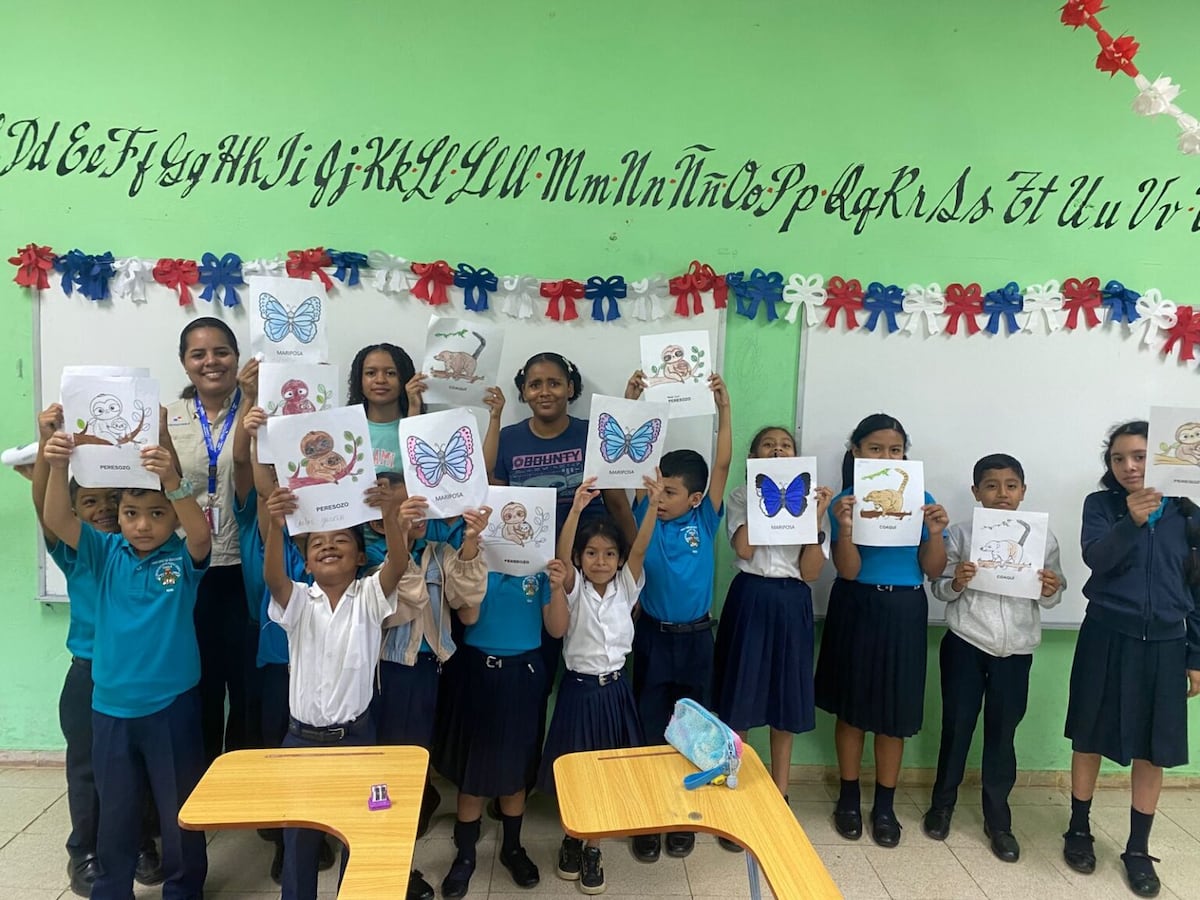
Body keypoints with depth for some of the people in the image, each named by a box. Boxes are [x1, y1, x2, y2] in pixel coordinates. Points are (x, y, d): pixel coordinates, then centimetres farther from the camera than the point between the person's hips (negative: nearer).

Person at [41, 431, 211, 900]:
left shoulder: (183, 558, -9)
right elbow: (58, 521, -14)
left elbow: (202, 535, -31)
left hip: (171, 704, -2)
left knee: (180, 812, 12)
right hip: (110, 705, 3)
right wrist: (58, 469, -32)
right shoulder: (106, 554, -1)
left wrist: (174, 483, -46)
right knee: (115, 812, 19)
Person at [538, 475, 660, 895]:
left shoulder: (626, 586, 0)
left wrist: (653, 506, -30)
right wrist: (576, 509, -40)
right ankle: (572, 836, 32)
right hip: (579, 687, -2)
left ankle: (592, 845, 26)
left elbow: (640, 549, -15)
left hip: (615, 688, 2)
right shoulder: (574, 588, -7)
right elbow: (562, 556, -25)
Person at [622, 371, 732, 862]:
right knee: (648, 729, 9)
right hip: (653, 635, 0)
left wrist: (723, 409, -20)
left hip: (695, 637, 0)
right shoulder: (647, 515, -5)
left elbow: (722, 465, -13)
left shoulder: (705, 520, -5)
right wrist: (630, 406, -20)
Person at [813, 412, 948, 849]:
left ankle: (885, 805, 24)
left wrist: (935, 531, -16)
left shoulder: (919, 499, 0)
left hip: (904, 612, 1)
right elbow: (848, 571, -12)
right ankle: (848, 798, 27)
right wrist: (846, 528, -28)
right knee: (851, 705, 9)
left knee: (896, 711, 7)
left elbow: (934, 570, 1)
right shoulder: (844, 501, -5)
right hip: (857, 609, -1)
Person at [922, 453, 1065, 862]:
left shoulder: (1043, 537, 1)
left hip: (1015, 649, 1)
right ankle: (942, 803, 28)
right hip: (965, 644, -1)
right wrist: (956, 582, -21)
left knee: (1002, 732, 11)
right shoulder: (959, 533, -4)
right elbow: (939, 589, -1)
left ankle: (998, 819, 26)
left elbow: (1050, 599, 8)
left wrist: (1051, 590, -14)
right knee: (957, 726, 9)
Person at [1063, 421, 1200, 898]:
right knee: (1091, 736, 9)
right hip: (1107, 638, -2)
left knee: (1153, 748, 8)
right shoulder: (1101, 504, -3)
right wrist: (1131, 521, -37)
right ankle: (1079, 829, 27)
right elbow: (1095, 557, -20)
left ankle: (1138, 849, 24)